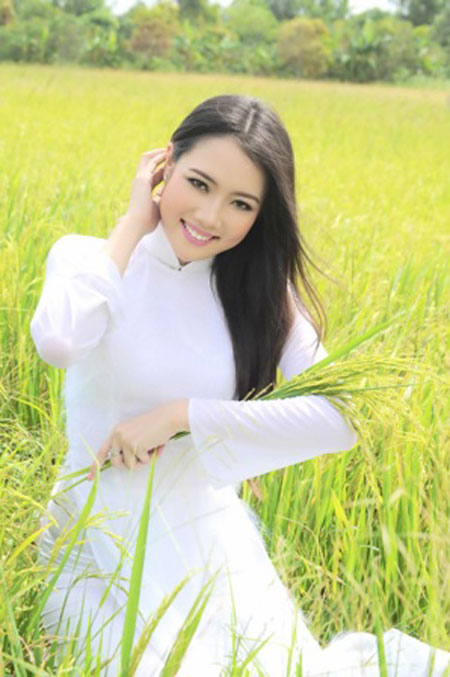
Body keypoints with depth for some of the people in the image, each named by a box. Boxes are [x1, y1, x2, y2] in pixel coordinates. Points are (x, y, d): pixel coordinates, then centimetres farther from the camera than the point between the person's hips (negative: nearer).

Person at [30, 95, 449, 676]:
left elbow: (337, 418, -13)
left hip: (207, 540, 2)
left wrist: (180, 415, -18)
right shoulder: (90, 258, -5)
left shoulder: (259, 289, 2)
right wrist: (133, 224, -16)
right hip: (101, 540, -2)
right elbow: (57, 341, -29)